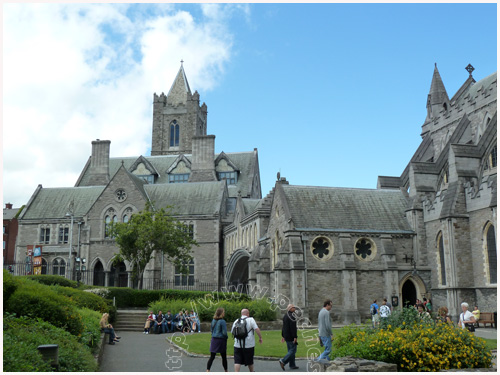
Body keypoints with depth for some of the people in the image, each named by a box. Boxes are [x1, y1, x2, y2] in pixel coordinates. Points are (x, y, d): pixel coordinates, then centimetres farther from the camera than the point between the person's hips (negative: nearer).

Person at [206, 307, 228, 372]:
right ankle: (226, 371, 23)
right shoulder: (222, 321, -15)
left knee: (212, 357, 4)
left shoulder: (213, 320, 4)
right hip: (221, 340, -5)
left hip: (214, 340, 5)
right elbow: (224, 332, -15)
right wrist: (226, 337, 3)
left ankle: (208, 370, -6)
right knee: (224, 357, 11)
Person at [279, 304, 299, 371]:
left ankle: (292, 365, 15)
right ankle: (283, 361, -12)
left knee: (290, 350, 13)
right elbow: (293, 328, -22)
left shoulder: (285, 316, 14)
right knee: (293, 350, -5)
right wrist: (295, 337, -21)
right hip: (291, 337, -10)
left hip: (287, 337, 10)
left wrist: (283, 336, 22)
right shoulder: (292, 316, -17)